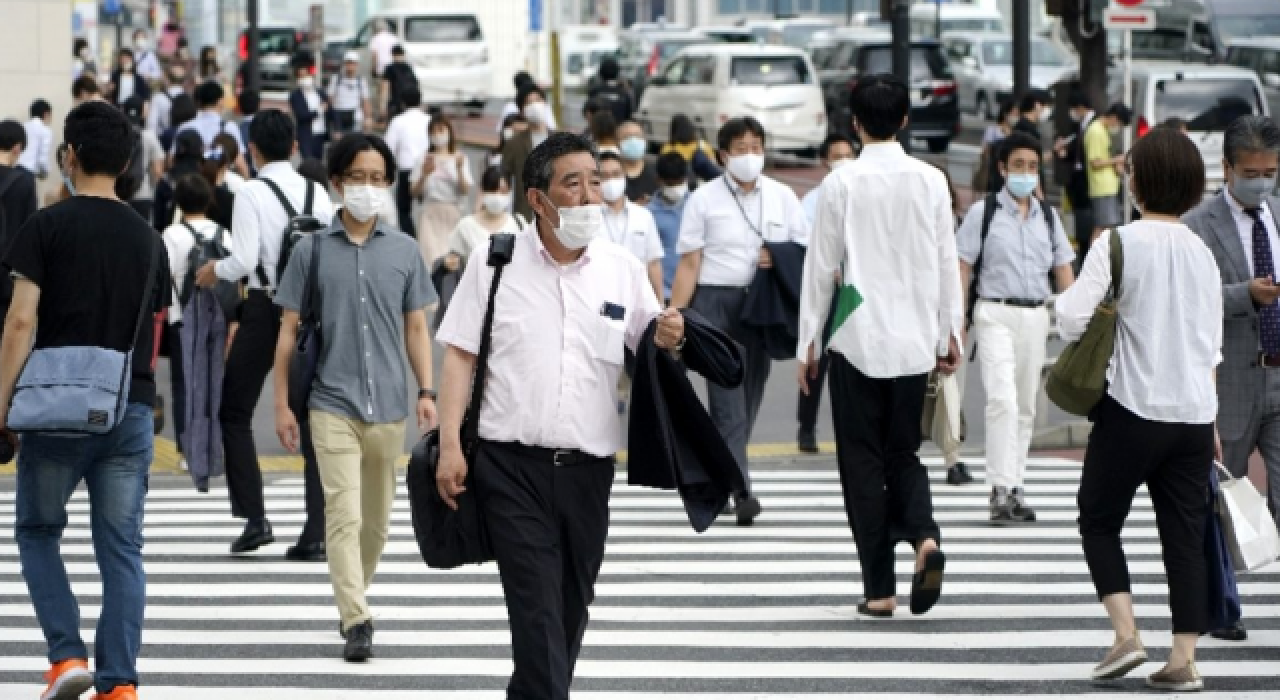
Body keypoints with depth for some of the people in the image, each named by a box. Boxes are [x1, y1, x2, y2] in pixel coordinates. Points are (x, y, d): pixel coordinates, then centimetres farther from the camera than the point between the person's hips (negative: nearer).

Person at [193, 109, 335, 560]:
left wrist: (215, 271, 2)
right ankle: (315, 534, 3)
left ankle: (254, 518, 0)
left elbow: (244, 259, -17)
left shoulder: (252, 193, -10)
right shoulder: (317, 193, 3)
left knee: (235, 412, 11)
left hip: (264, 308, -4)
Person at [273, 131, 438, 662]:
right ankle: (356, 623, -16)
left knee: (376, 521, 12)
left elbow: (416, 328, 12)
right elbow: (289, 330, 4)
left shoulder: (403, 251, 7)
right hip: (332, 405, -3)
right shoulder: (312, 250, 1)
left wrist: (426, 390, 1)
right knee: (344, 515, -13)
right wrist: (282, 404, 1)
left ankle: (353, 598, 31)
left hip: (389, 405, 3)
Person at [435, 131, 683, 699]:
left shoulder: (624, 270, 8)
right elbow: (460, 354, 2)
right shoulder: (495, 262, 1)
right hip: (512, 466, -3)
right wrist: (450, 446, -7)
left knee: (571, 611, 12)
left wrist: (667, 343, -13)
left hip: (588, 468, 4)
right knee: (538, 612, -12)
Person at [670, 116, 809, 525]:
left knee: (750, 397, 6)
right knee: (728, 400, -12)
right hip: (716, 303, -3)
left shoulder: (782, 197, 9)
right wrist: (674, 316, -8)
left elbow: (807, 252, 11)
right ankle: (741, 490, -19)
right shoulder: (704, 199, 2)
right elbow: (689, 264, 0)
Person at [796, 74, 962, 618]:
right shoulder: (931, 181, 0)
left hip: (858, 340, -3)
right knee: (904, 452, 15)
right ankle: (923, 536, -13)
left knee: (863, 460, 5)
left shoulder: (842, 184, -7)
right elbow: (947, 262, 4)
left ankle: (879, 588, 3)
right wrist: (950, 333, 14)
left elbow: (821, 266, -4)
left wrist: (807, 343, 4)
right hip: (914, 341, 3)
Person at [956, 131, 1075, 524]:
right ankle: (1001, 491, -19)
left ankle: (1015, 490, 16)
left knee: (1026, 406, 9)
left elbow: (1063, 271, 14)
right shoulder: (984, 212, -1)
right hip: (995, 314, -5)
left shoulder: (1048, 217, 11)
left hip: (1036, 315, 5)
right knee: (1002, 400, -16)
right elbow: (962, 269, -2)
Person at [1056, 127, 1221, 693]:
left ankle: (1126, 634, -1)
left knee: (1099, 521, 13)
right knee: (1184, 536, 7)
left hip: (1132, 410, -4)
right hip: (1194, 413, 4)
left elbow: (1072, 319, -18)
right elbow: (1212, 347, 14)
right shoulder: (1202, 253, 8)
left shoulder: (1118, 245, -9)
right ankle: (1184, 660, 2)